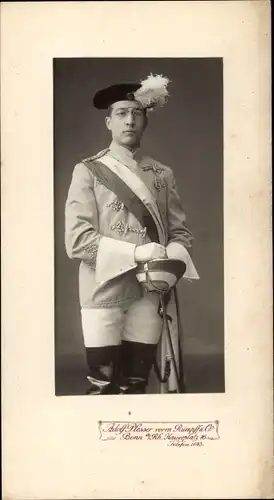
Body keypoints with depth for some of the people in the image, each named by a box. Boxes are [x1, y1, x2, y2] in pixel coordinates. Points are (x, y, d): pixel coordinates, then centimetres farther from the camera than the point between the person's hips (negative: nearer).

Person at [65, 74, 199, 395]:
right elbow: (77, 240, -10)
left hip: (149, 294, 3)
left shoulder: (162, 175, 10)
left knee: (136, 385, 11)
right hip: (104, 294, -3)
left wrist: (171, 258, -12)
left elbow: (180, 231, 11)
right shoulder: (88, 171, -2)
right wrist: (136, 252, -20)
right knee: (102, 387, 1)